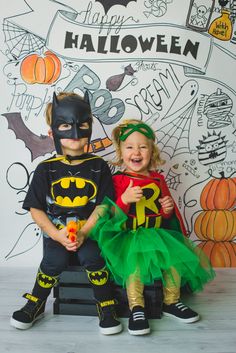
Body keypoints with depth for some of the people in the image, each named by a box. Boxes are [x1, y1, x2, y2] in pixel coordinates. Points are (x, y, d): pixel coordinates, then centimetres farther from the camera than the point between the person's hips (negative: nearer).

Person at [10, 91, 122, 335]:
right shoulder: (46, 169, -1)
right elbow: (36, 209, -1)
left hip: (90, 230, 0)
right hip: (55, 232, 1)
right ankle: (35, 306, 6)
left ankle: (106, 309, -3)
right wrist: (58, 235, -15)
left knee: (92, 257, -25)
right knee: (54, 260, -22)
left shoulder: (99, 167, -1)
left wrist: (83, 233, -18)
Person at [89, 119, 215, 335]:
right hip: (128, 235, -4)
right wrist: (124, 199, -23)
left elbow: (167, 215, 22)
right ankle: (136, 308, -15)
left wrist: (168, 209, -2)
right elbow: (112, 215, -6)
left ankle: (172, 302, 6)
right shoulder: (117, 180, -2)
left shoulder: (157, 179, 11)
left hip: (158, 233, 4)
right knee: (135, 258, -31)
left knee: (175, 255, -17)